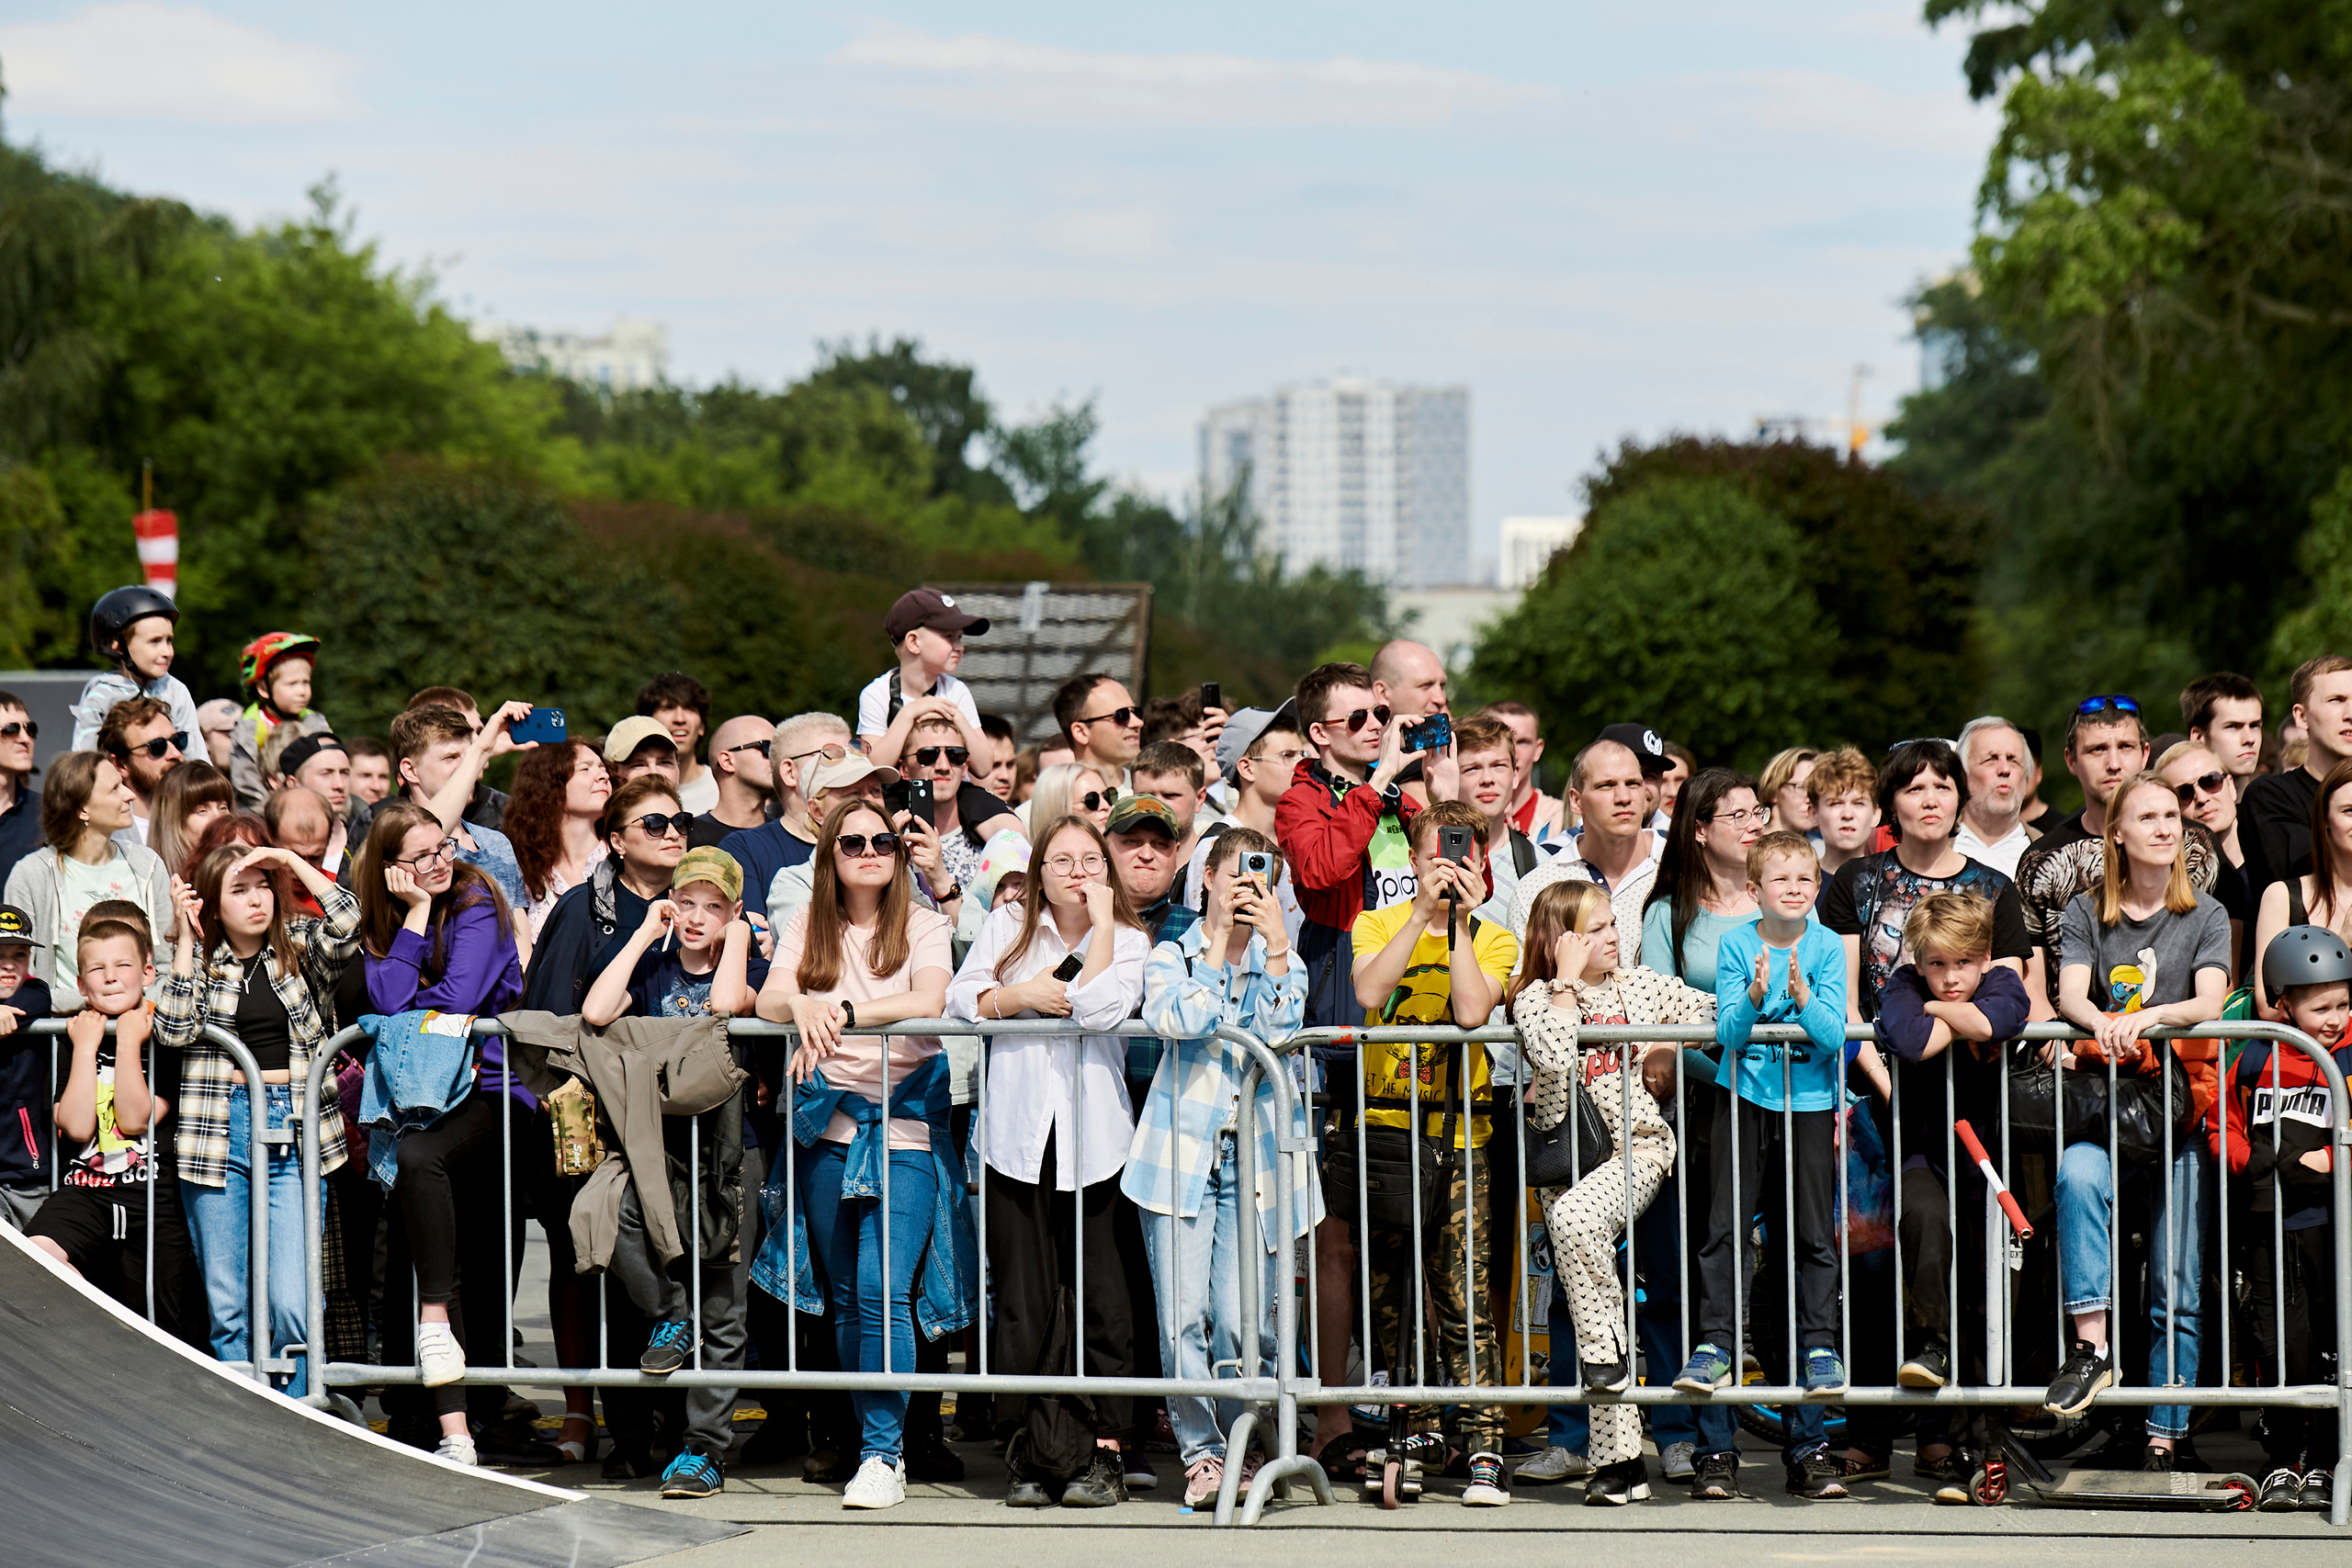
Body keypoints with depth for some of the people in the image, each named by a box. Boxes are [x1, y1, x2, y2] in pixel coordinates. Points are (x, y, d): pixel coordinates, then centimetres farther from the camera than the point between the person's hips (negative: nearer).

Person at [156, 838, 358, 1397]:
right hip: (219, 1132, 1)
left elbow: (347, 924, -12)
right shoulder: (199, 959, 10)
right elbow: (174, 1030, -6)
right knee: (228, 1309, 2)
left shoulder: (301, 947, 9)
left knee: (290, 1305, -11)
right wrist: (187, 938, -4)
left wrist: (293, 863, -7)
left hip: (295, 1127, -1)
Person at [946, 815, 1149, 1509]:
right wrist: (1021, 996, -8)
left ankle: (1104, 1453, -1)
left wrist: (1101, 920, -6)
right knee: (1023, 1301, 1)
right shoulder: (1008, 926, 13)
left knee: (1100, 1295, -4)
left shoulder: (1127, 940, 7)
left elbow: (1099, 1008, -12)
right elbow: (960, 997, 5)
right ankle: (1032, 1457, 4)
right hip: (1017, 1135, 2)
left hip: (1093, 1137, -2)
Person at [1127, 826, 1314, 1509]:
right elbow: (1182, 1018, -11)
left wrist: (1275, 940, -9)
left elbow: (1277, 1030, -6)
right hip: (1181, 1152, 0)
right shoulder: (1171, 955, 11)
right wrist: (1218, 940, -5)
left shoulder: (1280, 960, 15)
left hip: (1255, 1158, 0)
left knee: (1241, 1322, -8)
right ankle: (1200, 1452, 3)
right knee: (1183, 1317, -7)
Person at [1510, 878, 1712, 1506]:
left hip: (1637, 1148, -1)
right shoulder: (1536, 996, 2)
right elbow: (1553, 1055, -18)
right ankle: (1618, 1456, -1)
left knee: (1574, 1217, -35)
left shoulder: (1639, 985, 10)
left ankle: (1605, 1345, -20)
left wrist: (1661, 1045, 0)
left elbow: (1712, 1011, 14)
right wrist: (1568, 980, -11)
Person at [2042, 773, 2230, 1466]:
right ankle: (2093, 1344, -37)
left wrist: (2146, 1018, -26)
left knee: (2177, 1288, -4)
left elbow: (2210, 1003, -7)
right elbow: (2068, 994, -4)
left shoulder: (2205, 916, 8)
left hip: (2182, 1103, 0)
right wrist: (2103, 1023, -27)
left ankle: (2164, 1436, 1)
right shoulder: (2087, 912, 10)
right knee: (2078, 1175, -36)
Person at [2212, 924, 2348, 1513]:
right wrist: (2262, 1164, -1)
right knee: (2279, 1344, 0)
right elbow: (2222, 1127, 14)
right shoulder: (2255, 1061, 5)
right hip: (2271, 1224, 1)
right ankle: (2284, 1460, 11)